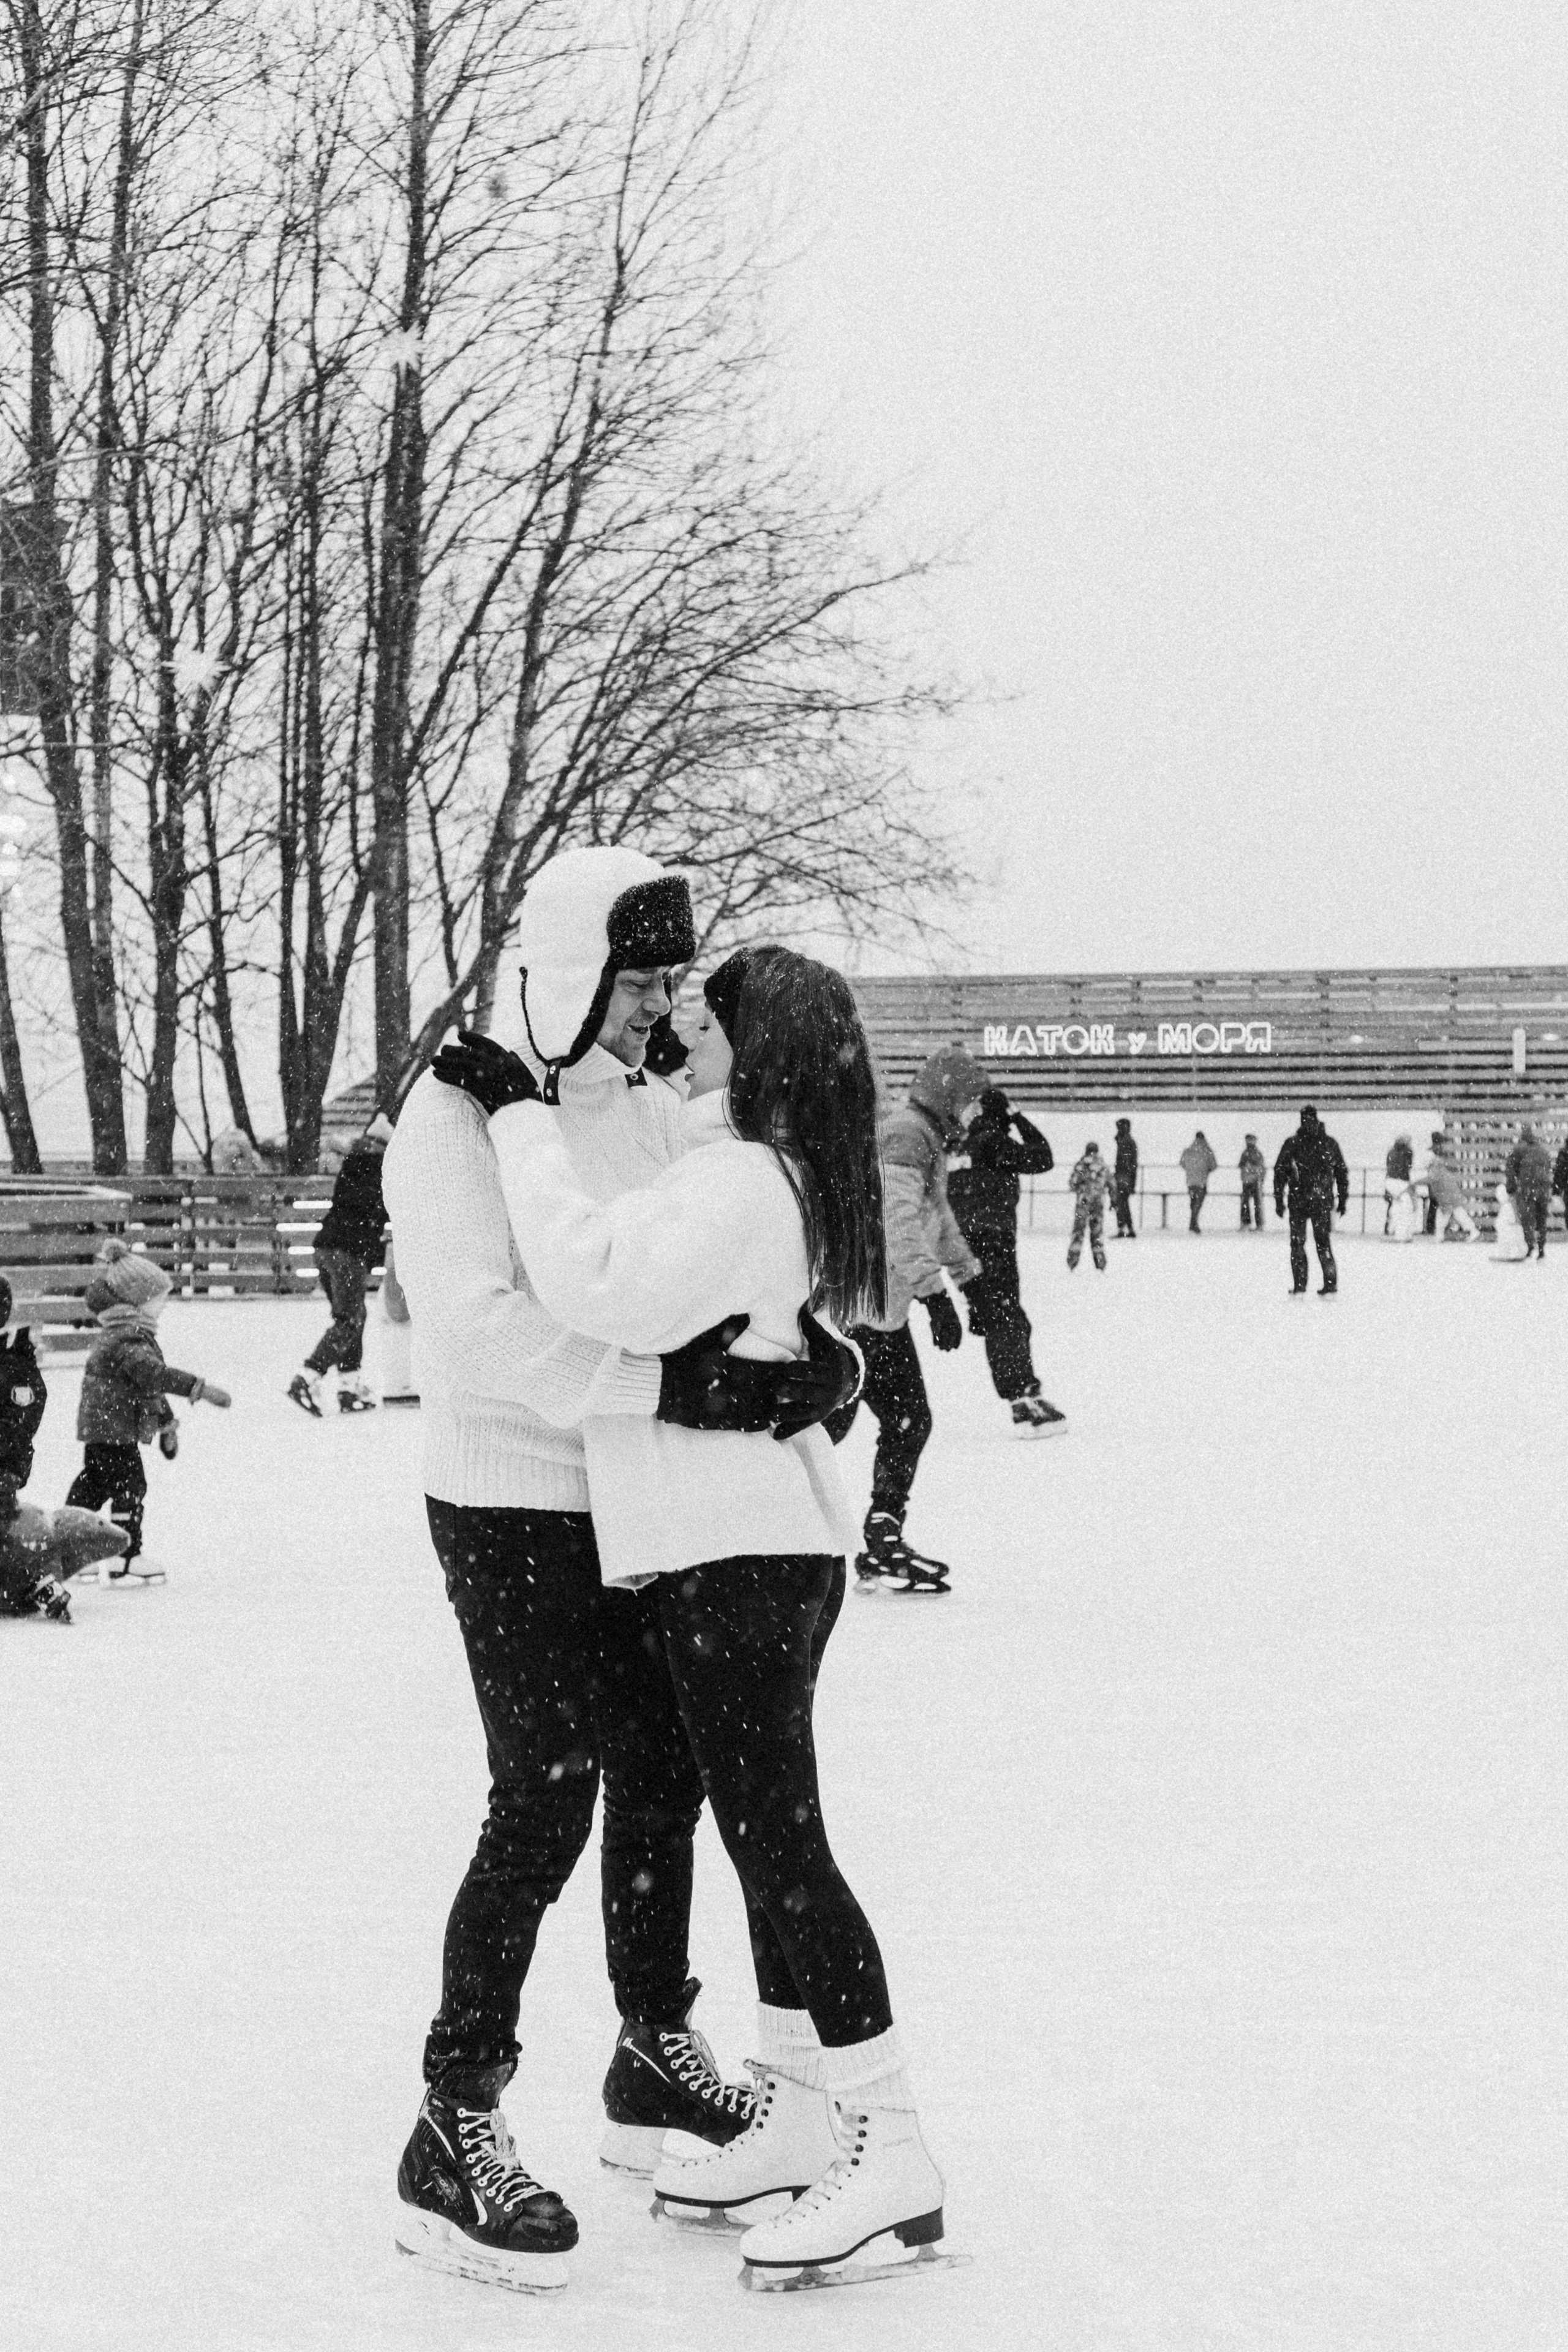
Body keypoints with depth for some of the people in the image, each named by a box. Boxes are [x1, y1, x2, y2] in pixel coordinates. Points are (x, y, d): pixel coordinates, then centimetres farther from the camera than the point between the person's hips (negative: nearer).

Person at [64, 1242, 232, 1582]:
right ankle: (124, 1560, -2)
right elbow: (154, 1374, -35)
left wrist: (167, 1425, 31)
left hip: (100, 1431, 11)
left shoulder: (135, 1336, 15)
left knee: (92, 1487, 17)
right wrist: (200, 1388, -38)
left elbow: (151, 1385, 24)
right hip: (114, 1429, -11)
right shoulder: (128, 1341, -20)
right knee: (129, 1489, -6)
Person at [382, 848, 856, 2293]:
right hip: (513, 1510, -7)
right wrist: (677, 1385, -34)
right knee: (547, 1804, -9)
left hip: (641, 1507, 7)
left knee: (663, 1776, 15)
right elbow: (480, 1331, -27)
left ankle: (655, 2063, 33)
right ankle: (454, 2134, 1)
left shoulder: (651, 1115, 7)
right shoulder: (454, 1118, -16)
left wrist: (817, 1354, -14)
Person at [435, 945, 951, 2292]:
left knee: (777, 1839, -7)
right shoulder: (787, 1181, 14)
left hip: (737, 1550, -10)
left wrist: (521, 1113, -23)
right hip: (768, 1538, 10)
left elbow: (598, 1281, -31)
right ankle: (803, 2124, 23)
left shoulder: (738, 1182, -17)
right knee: (773, 1837, 15)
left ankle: (892, 2160, -4)